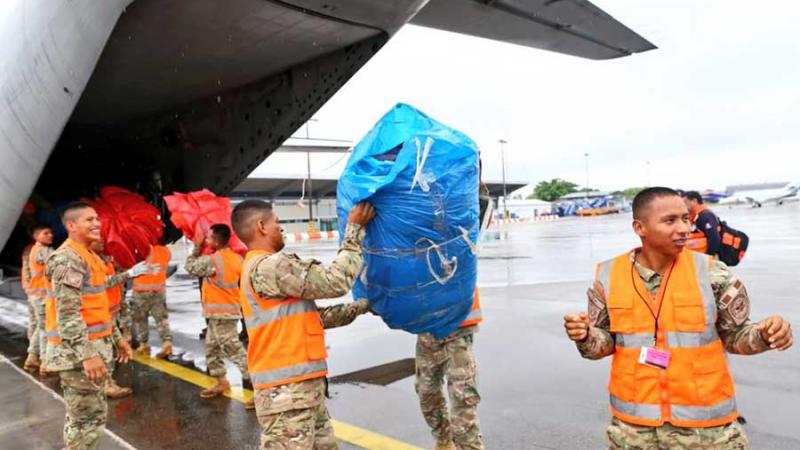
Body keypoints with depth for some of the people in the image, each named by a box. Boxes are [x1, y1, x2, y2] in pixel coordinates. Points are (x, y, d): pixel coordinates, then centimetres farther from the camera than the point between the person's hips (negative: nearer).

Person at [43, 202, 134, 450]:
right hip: (77, 351, -10)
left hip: (92, 345, 10)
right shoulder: (67, 259, -16)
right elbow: (68, 314, -23)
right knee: (89, 416, -4)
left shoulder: (88, 256, 15)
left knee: (81, 415, 19)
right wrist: (87, 354, -27)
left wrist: (117, 338, 22)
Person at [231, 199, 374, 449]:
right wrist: (354, 229, -8)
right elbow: (335, 283, -17)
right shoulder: (271, 267, -16)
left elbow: (313, 314, 16)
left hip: (301, 385, 10)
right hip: (286, 389, -10)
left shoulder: (262, 269, 17)